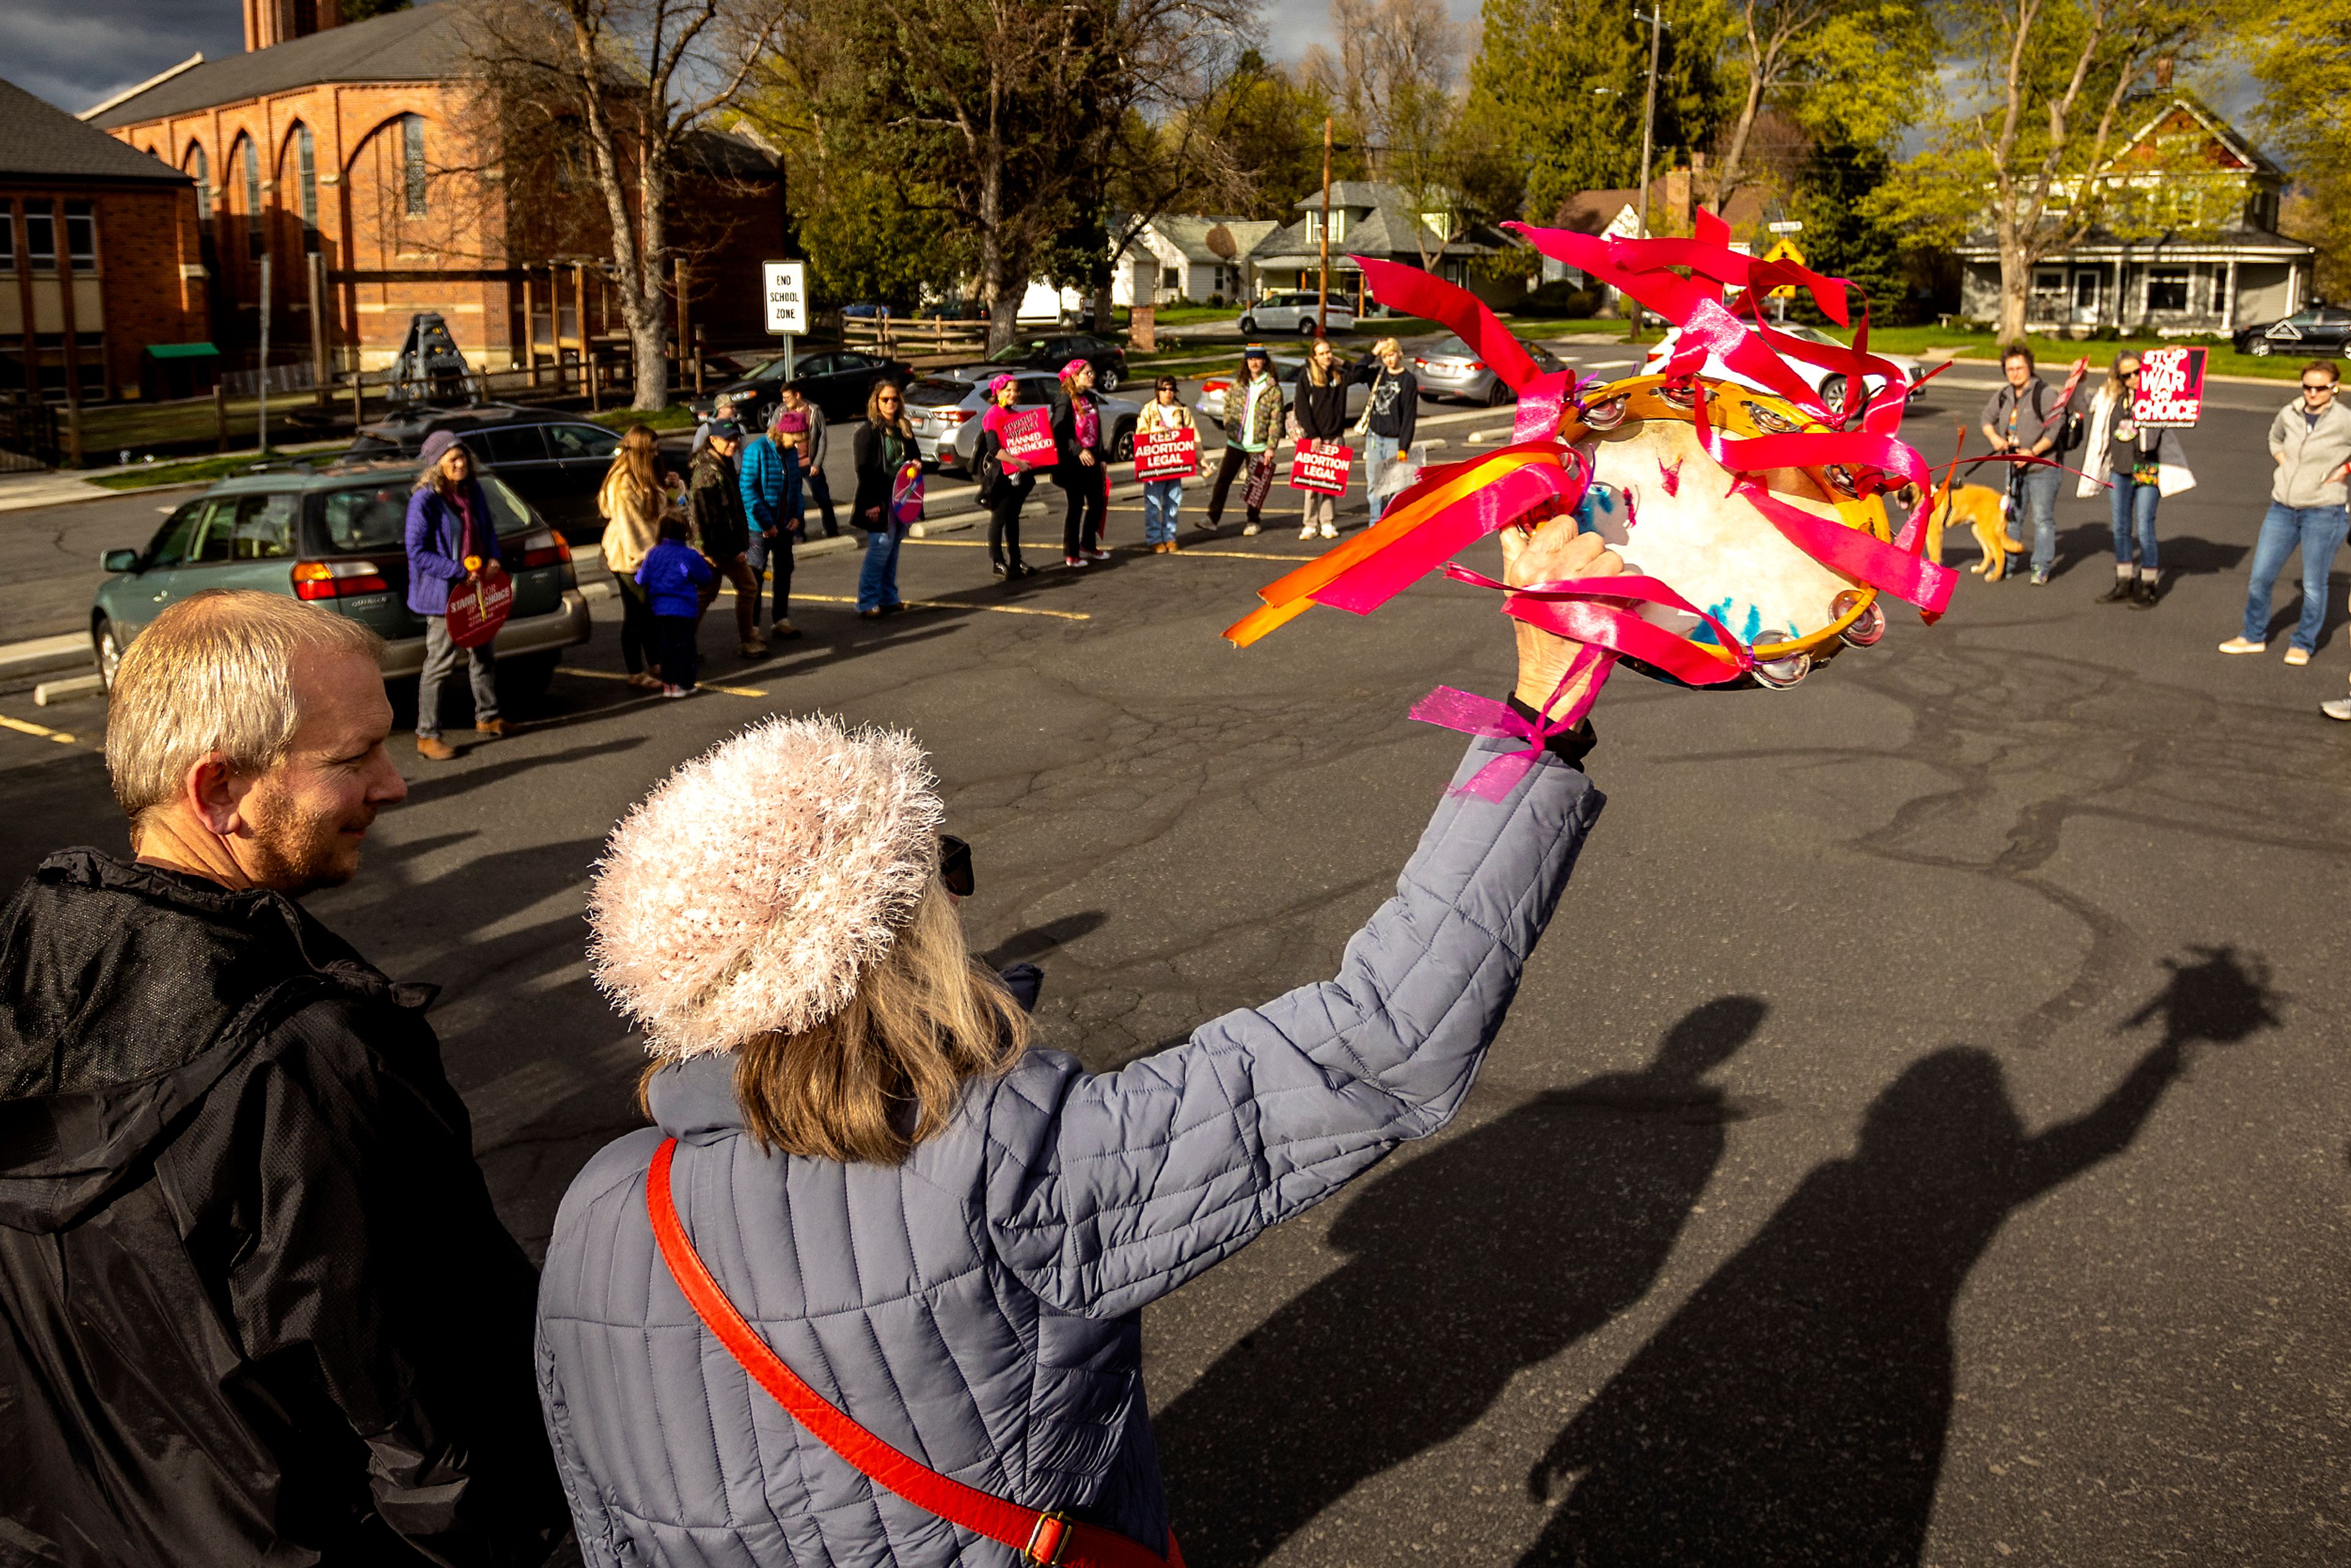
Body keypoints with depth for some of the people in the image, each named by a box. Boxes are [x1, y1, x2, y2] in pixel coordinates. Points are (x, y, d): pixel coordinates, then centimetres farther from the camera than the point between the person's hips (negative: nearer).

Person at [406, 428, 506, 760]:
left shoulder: (472, 492, 6)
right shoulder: (424, 501, -17)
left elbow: (488, 531, 19)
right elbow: (417, 552, -19)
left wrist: (493, 558, -1)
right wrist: (460, 572, -22)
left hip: (477, 588, 8)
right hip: (443, 593, -8)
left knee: (484, 655, 19)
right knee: (439, 663, -4)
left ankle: (487, 718, 36)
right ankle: (427, 736, 3)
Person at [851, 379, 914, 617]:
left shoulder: (904, 429, 11)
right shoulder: (868, 431, -9)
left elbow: (913, 455, 27)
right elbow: (864, 470, -13)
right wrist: (871, 504, -18)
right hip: (880, 501, -7)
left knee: (893, 548, 12)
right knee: (880, 548, -8)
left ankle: (888, 599, 20)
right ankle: (867, 603, -1)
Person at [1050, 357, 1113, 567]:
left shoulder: (1091, 399, 14)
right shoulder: (1065, 400, -11)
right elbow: (1059, 432, -19)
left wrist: (1103, 457, 16)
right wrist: (1078, 451, -26)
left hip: (1091, 459, 8)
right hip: (1073, 462, -8)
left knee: (1098, 503, 11)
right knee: (1076, 506, -3)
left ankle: (1088, 546, 28)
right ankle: (1070, 554, 6)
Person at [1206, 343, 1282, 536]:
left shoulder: (1273, 388, -6)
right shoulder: (1238, 385, 5)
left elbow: (1276, 421, -8)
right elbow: (1227, 406, 16)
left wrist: (1271, 447, -12)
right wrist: (1230, 429, 3)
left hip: (1258, 445, -3)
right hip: (1235, 443, 3)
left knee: (1254, 484, 5)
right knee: (1223, 479, -1)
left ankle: (1253, 521, 19)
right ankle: (1213, 517, 4)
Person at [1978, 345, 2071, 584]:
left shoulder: (2045, 393, -13)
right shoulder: (2004, 396, 8)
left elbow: (2056, 427, -17)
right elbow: (1987, 418, 14)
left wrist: (2033, 452, -23)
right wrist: (1994, 437, -7)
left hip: (2043, 467, -7)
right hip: (2016, 467, 7)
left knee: (2042, 518, -1)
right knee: (2011, 515, 11)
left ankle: (2041, 568, 6)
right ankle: (2006, 564, 20)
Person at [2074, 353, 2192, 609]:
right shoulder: (2110, 398, 9)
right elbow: (2087, 406, 28)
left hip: (2147, 471, -6)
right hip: (2119, 471, 6)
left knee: (2144, 529, -4)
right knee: (2121, 529, 12)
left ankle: (2148, 589, 5)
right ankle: (2124, 586, 22)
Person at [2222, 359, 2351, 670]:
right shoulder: (2289, 414, 3)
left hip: (2322, 512, -5)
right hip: (2282, 508, 5)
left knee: (2314, 585, 3)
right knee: (2260, 577, 7)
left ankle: (2303, 644, 18)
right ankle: (2254, 636, 23)